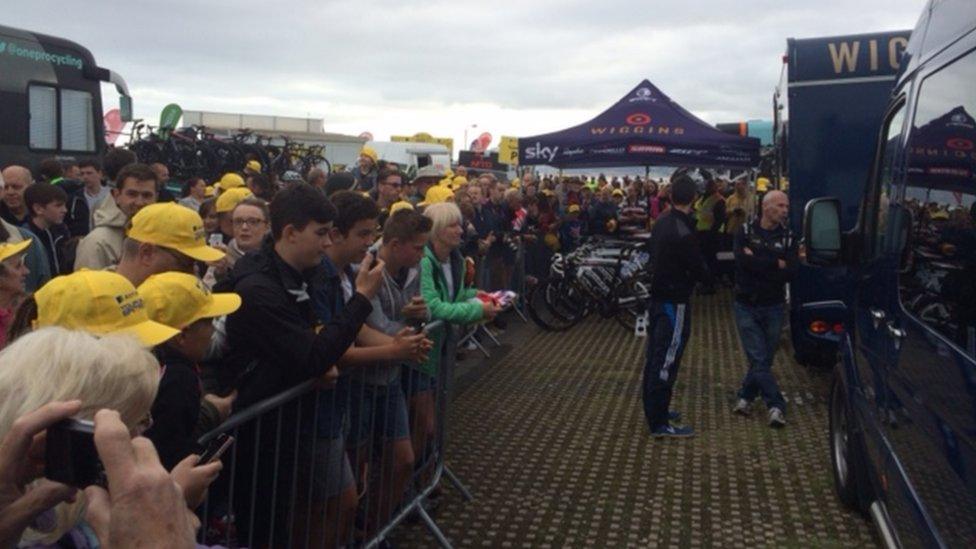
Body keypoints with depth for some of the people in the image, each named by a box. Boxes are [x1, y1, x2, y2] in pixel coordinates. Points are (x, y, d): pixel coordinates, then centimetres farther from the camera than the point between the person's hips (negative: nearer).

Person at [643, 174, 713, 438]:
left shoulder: (662, 222, 5)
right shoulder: (684, 233, -23)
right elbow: (700, 271, -16)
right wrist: (710, 274, 5)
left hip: (657, 296, 9)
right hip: (674, 302, -9)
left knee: (655, 357, 17)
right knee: (667, 362, -4)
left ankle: (654, 409, 31)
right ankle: (659, 423, 2)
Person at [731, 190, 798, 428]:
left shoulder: (788, 237, 2)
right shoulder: (745, 232, -3)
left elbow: (791, 272, -11)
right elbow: (744, 262, -19)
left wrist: (758, 262, -17)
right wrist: (776, 264, -14)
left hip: (773, 307, 2)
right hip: (746, 305, -2)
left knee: (764, 359, 9)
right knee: (758, 359, -7)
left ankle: (745, 396, 27)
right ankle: (776, 406, -2)